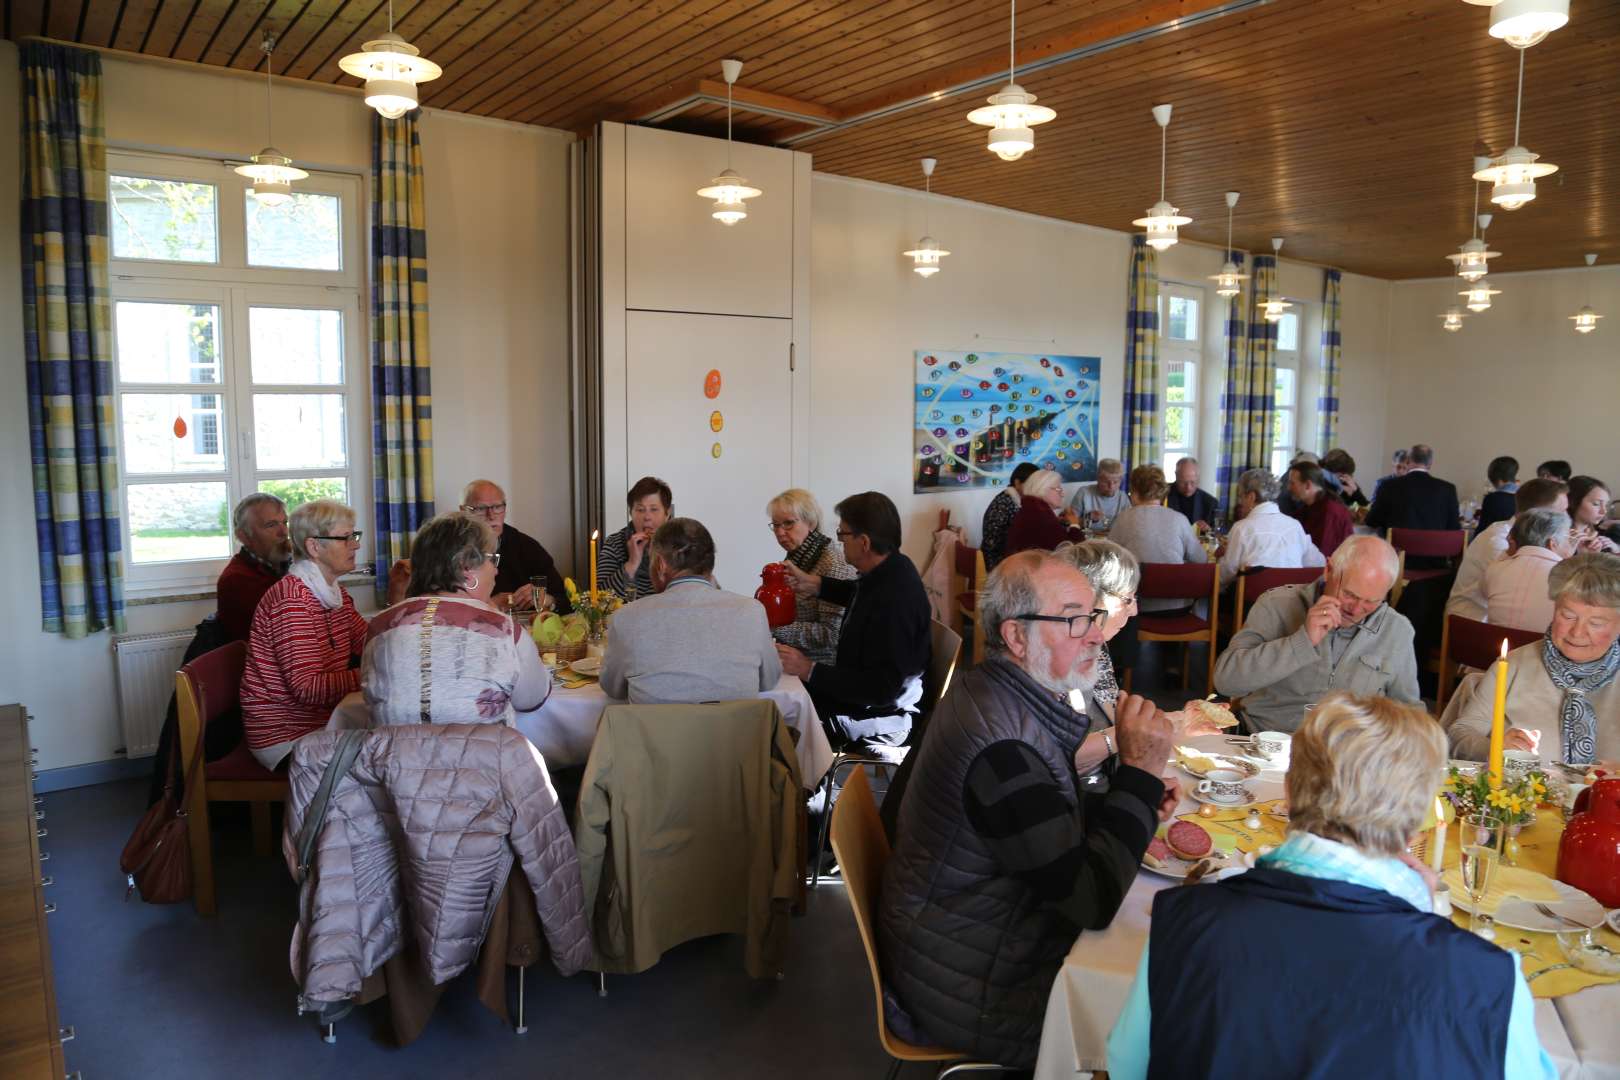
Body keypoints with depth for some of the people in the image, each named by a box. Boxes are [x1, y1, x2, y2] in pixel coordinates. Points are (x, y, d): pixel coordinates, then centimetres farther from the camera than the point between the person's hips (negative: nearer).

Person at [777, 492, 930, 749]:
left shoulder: (895, 602, -32)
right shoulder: (891, 570, -2)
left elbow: (882, 689, -29)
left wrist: (810, 670, -27)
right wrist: (816, 585, 13)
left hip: (883, 718, -9)